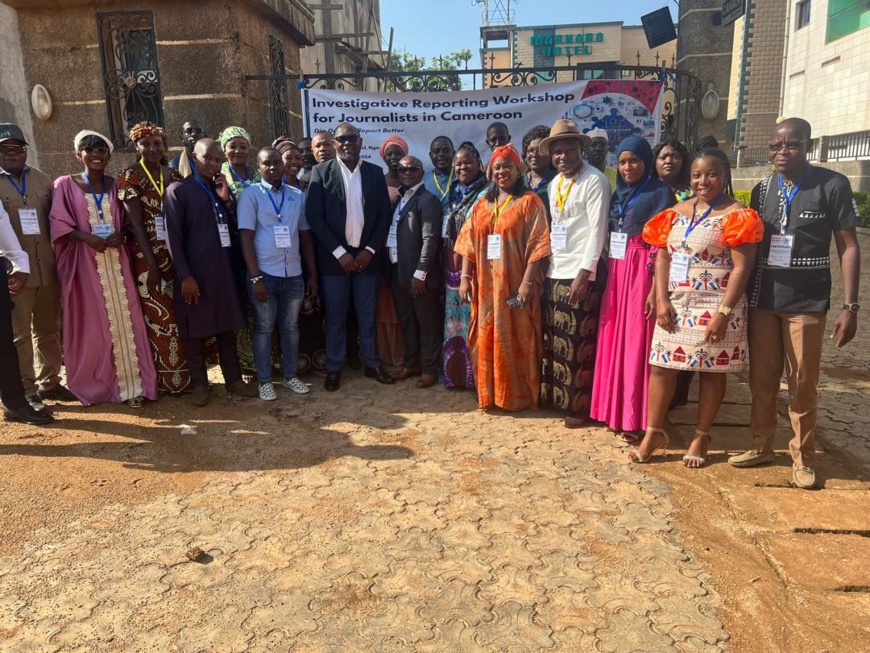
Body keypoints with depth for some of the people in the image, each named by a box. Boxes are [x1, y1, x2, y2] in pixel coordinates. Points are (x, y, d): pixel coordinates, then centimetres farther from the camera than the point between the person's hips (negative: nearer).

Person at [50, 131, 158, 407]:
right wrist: (86, 237, -18)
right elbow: (59, 223, -3)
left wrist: (121, 234, -7)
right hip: (83, 262, -2)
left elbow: (127, 221, 14)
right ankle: (92, 384, 17)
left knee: (123, 321, 0)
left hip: (116, 260, 2)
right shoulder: (65, 185, 2)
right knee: (89, 324, 4)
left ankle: (131, 384, 4)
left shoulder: (116, 185, 11)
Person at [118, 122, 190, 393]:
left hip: (178, 256, 4)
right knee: (159, 318, 2)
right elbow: (136, 224, -10)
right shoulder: (129, 177, -4)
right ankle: (166, 379, 12)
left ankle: (187, 374, 20)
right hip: (148, 258, -4)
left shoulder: (175, 176, 9)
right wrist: (152, 265, -16)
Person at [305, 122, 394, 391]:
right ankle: (334, 368, 18)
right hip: (334, 256, -2)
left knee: (368, 315, 9)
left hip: (366, 255, 2)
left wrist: (370, 250, -6)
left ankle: (372, 363, 23)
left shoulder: (375, 172, 6)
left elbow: (384, 215, 5)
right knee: (335, 317, 6)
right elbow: (314, 216, -7)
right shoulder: (321, 172, -1)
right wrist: (339, 252, -12)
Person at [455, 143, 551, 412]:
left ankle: (518, 396, 14)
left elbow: (537, 244, -9)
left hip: (514, 285, -5)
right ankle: (489, 394, 21)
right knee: (486, 340, 8)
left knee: (514, 340, 1)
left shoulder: (529, 202, -2)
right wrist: (465, 277, 1)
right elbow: (468, 243, 10)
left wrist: (527, 282, -17)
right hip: (486, 285, 5)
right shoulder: (482, 203, 14)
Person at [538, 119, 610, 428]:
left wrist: (584, 274, -20)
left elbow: (597, 229, -15)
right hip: (555, 272, 8)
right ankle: (556, 397, 23)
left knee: (579, 343, -1)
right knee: (554, 339, 11)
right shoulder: (555, 183, 16)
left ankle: (581, 406, 10)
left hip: (581, 273, -7)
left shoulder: (595, 181, -8)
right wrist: (545, 264, 13)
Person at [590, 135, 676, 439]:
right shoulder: (618, 192, 15)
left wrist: (656, 288, -18)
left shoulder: (660, 192, -5)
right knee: (614, 339, 8)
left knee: (637, 343, -3)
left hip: (643, 273, -7)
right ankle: (616, 411, 19)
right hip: (616, 271, 7)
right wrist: (609, 274, 8)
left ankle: (634, 419, 6)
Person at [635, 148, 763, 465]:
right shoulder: (677, 211, 9)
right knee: (661, 367, 6)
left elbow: (741, 267, -12)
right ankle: (654, 432, 19)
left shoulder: (737, 214, -7)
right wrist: (662, 300, -5)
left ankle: (701, 437, 21)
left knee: (711, 371, 6)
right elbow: (662, 257, 6)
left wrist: (724, 312, -18)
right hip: (675, 305, 5)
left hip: (715, 307, -5)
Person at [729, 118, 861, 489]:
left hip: (807, 303, -3)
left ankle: (803, 458, 18)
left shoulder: (832, 186, -4)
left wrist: (849, 306, -9)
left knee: (803, 385, 3)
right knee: (762, 380, 11)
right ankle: (761, 447, 25)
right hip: (762, 301, 4)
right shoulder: (762, 190, 8)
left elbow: (848, 247, -3)